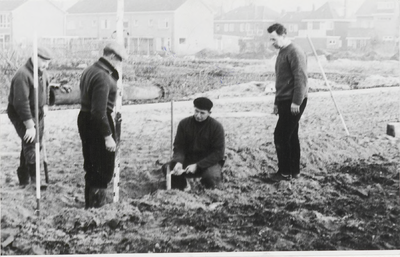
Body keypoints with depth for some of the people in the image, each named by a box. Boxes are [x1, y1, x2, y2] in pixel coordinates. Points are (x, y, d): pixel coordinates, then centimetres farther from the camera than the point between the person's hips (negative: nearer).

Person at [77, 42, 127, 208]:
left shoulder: (89, 70, 9)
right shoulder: (103, 77, -22)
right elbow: (100, 111, -27)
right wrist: (108, 136, -25)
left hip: (84, 118, 10)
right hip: (97, 122, -10)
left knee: (91, 165, 20)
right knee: (103, 169, 1)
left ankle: (89, 202, 30)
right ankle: (96, 204, 6)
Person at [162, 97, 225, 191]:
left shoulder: (216, 127, -11)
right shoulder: (184, 123, -3)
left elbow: (218, 153, -14)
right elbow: (179, 146, -1)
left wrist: (197, 165, -22)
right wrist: (178, 161, -24)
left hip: (209, 161, -3)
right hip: (188, 159, 3)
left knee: (211, 177, -36)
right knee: (167, 168, -22)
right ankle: (184, 186, 7)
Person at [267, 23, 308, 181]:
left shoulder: (294, 52, -14)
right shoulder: (282, 53, 17)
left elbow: (300, 78, -20)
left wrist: (296, 102, -22)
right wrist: (277, 102, 22)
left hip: (293, 102, -9)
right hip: (285, 101, 9)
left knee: (280, 136, -8)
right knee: (290, 136, 12)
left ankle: (285, 172, -1)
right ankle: (294, 170, 18)